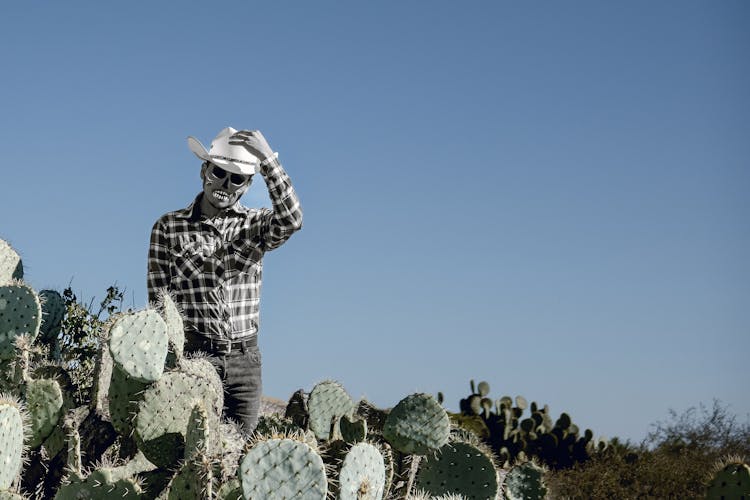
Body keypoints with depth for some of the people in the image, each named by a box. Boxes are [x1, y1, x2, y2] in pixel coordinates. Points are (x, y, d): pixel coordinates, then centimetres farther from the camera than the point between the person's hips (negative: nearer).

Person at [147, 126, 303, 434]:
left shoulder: (255, 224, 7)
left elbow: (290, 220, -16)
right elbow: (159, 302, 1)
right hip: (191, 358, -2)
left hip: (244, 361, 2)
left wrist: (268, 160, -23)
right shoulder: (169, 227, 4)